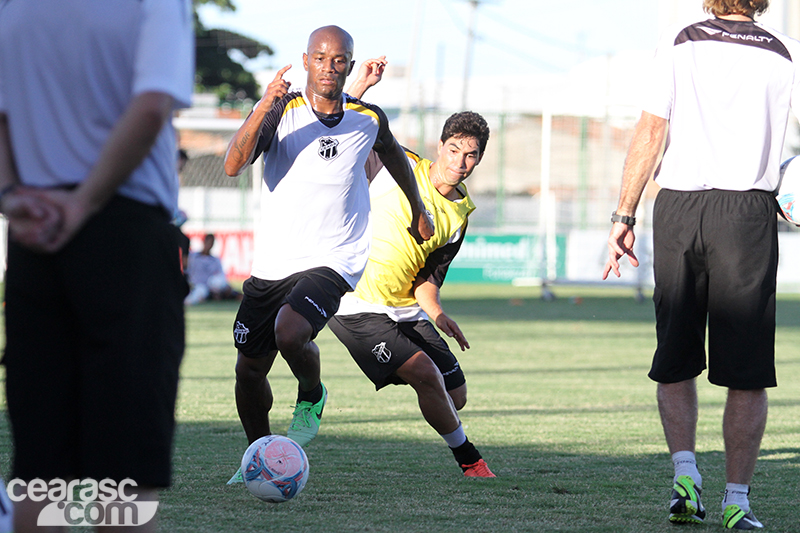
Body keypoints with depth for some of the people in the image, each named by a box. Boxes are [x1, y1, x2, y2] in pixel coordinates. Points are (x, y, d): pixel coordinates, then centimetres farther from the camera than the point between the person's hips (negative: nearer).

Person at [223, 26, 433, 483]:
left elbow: (394, 155, 23)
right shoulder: (281, 110, -7)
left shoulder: (369, 119, -1)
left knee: (290, 331, -29)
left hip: (332, 259, -2)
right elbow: (233, 166, -21)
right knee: (249, 370, 6)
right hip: (271, 264, 2)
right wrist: (264, 108, -32)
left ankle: (312, 397, 3)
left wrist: (418, 212, 32)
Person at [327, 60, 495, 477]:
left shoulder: (460, 215, 6)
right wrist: (360, 86, -16)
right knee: (425, 372, -22)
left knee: (454, 395, 7)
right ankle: (468, 458, -3)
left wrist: (436, 313, -13)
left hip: (404, 308, 6)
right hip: (356, 303, -6)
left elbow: (427, 275, 7)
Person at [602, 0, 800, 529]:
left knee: (675, 361, 13)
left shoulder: (679, 44, 6)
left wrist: (624, 216, 3)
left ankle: (685, 471, -4)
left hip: (677, 207, 1)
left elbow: (650, 133, 1)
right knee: (747, 371, 4)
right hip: (748, 209, -1)